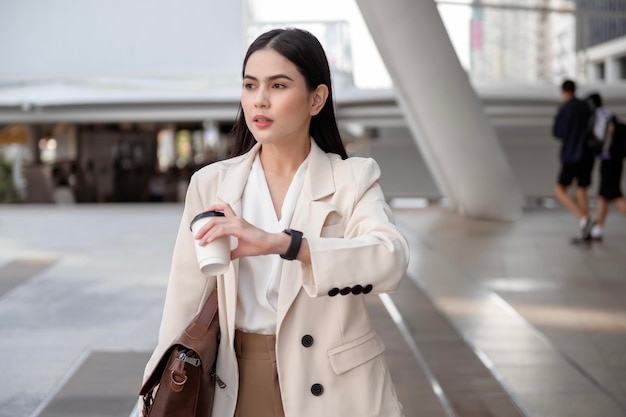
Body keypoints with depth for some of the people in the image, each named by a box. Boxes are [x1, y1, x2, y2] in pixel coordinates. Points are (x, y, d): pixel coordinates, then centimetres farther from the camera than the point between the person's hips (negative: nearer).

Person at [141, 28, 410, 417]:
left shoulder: (354, 179, -5)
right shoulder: (211, 184, 1)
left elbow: (390, 260, -25)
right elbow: (186, 306, 0)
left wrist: (278, 243, -37)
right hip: (243, 385, 2)